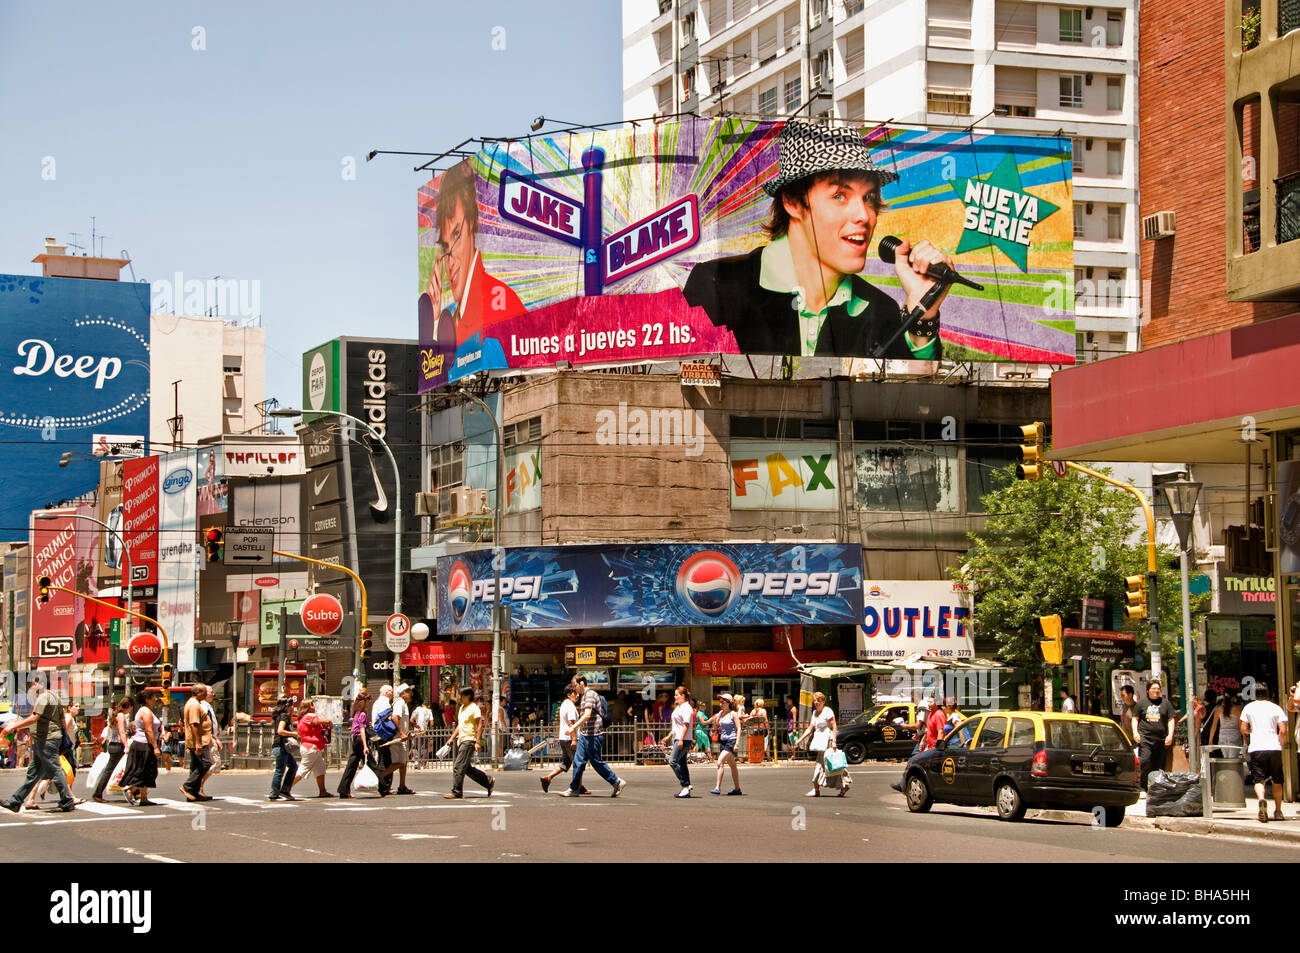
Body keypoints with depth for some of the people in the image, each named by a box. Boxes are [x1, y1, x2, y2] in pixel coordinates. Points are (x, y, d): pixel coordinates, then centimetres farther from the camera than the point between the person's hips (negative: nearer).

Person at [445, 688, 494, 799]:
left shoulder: (474, 708, -9)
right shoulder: (462, 708, 17)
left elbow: (480, 726, -14)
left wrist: (477, 742, -21)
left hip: (469, 740, -9)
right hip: (461, 740, 9)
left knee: (458, 766, -12)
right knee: (467, 768, 11)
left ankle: (456, 791, -8)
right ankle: (489, 782, 22)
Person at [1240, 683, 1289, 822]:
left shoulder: (1248, 708, 6)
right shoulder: (1276, 708, 5)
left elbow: (1244, 729, 7)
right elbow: (1283, 730, -2)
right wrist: (1281, 744, 14)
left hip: (1256, 748, -1)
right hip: (1274, 748, 1)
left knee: (1259, 780, -2)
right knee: (1277, 781, 15)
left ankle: (1262, 800, -32)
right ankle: (1278, 811, 18)